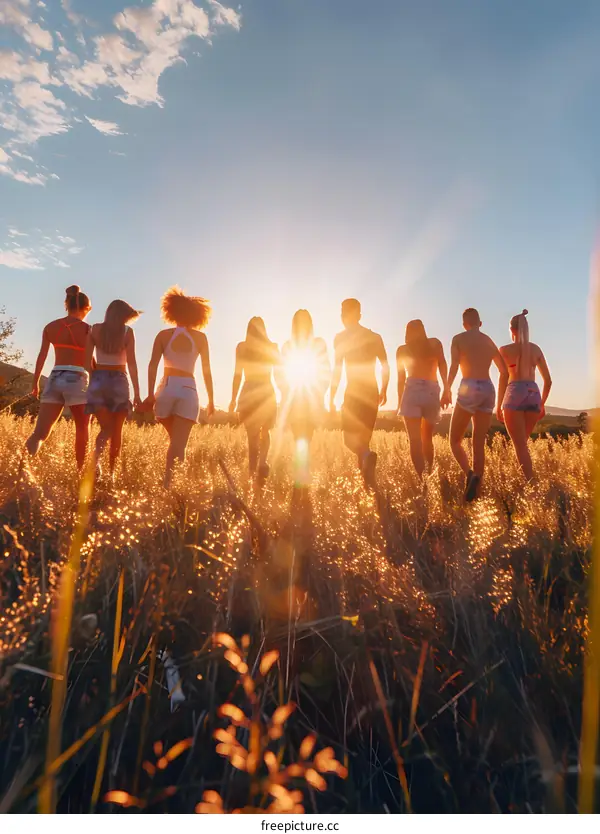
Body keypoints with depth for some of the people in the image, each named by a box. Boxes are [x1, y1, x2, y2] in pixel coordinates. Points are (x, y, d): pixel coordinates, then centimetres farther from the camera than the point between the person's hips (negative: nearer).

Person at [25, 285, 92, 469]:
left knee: (40, 432, -1)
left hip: (54, 379, 4)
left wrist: (35, 382, 14)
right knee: (82, 432, 12)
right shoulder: (86, 328, -1)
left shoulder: (50, 327, 11)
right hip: (77, 380, -4)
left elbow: (41, 356, 8)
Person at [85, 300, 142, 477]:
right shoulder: (127, 331, -1)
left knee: (106, 428, 9)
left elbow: (87, 361, 2)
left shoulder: (95, 329, 6)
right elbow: (132, 364, -5)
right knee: (116, 430, 8)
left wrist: (93, 380, 11)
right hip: (119, 381, -2)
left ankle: (96, 458, -19)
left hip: (98, 379, 2)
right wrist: (137, 392, -4)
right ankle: (111, 472, 8)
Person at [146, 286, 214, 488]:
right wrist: (211, 400, 11)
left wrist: (150, 394, -5)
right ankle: (169, 481, -18)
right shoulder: (200, 337, 5)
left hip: (166, 388, 2)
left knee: (174, 441, 21)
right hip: (188, 390, -2)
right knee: (178, 445, -6)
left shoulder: (163, 335, 7)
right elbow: (206, 371, 5)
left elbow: (153, 365, -3)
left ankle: (170, 479, 22)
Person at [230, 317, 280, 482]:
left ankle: (253, 472, 3)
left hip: (249, 393, -1)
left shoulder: (241, 347, 0)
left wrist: (233, 399, 2)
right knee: (265, 432, 17)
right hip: (267, 393, 1)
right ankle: (262, 462, -8)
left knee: (253, 435, 7)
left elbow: (237, 375, -2)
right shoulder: (272, 347, 2)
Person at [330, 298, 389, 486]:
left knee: (350, 438, 2)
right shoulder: (375, 337, 9)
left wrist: (331, 398, -4)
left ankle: (367, 455, -30)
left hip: (354, 392, -4)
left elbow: (337, 369, -8)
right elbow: (386, 366, 4)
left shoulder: (341, 338, -3)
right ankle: (368, 479, 17)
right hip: (371, 392, 4)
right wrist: (384, 390, 14)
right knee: (364, 437, 16)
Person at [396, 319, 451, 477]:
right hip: (432, 392, 2)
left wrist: (400, 402, 18)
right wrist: (446, 390, -7)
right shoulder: (435, 344, 17)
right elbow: (443, 367, 0)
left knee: (415, 440, -8)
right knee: (427, 438, 18)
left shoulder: (402, 350, 16)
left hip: (411, 390, -2)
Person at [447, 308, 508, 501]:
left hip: (469, 389, -5)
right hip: (488, 389, 5)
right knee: (479, 444, 8)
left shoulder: (458, 338, 5)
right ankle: (476, 482, 0)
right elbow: (504, 372, 21)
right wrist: (500, 400, 26)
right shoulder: (489, 342, 21)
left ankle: (470, 473, -20)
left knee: (455, 440, 5)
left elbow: (454, 366, -13)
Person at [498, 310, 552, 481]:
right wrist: (542, 403, 25)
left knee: (520, 445, -2)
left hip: (514, 395, -5)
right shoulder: (536, 349, 12)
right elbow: (548, 380, 14)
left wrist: (499, 405, 2)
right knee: (522, 442, 18)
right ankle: (527, 479, 18)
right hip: (534, 394, 5)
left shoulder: (505, 349, 0)